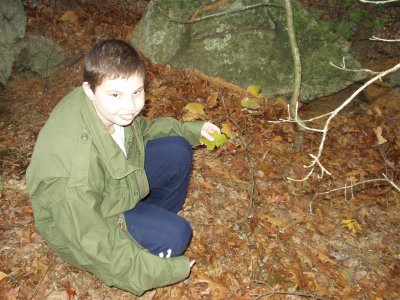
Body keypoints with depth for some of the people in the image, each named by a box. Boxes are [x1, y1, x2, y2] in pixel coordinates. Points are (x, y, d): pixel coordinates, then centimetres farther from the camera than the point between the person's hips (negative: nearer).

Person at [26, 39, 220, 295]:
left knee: (178, 151, -4)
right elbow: (91, 240, -29)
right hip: (78, 223, -7)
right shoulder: (76, 161, -41)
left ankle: (155, 219, 15)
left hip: (117, 182, 7)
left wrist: (189, 130, -3)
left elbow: (139, 128, 5)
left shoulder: (109, 106, -20)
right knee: (174, 234, -23)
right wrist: (166, 271, -23)